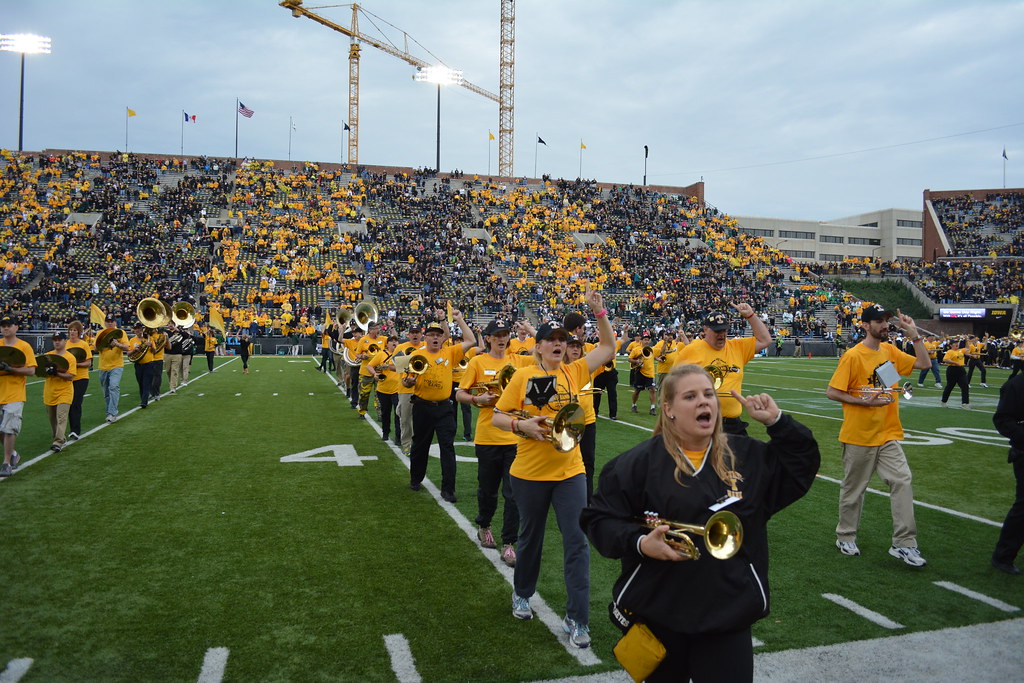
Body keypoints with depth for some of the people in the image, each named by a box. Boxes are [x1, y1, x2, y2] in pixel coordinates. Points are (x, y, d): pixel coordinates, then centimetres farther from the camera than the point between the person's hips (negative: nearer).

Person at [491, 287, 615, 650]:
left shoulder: (574, 372, 1)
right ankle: (522, 595, 42)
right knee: (531, 537, 16)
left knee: (577, 541, -3)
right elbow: (497, 417, -4)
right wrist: (522, 425, -22)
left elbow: (608, 346, 3)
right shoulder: (523, 375, -6)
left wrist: (599, 311, -8)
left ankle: (576, 618, 7)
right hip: (529, 473, -1)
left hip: (569, 471, 2)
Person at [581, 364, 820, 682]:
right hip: (657, 614, -1)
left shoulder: (748, 455, 5)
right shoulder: (640, 461, -8)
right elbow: (598, 519, -6)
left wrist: (777, 421, -1)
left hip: (730, 615, 2)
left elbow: (803, 469, 10)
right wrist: (640, 543, -22)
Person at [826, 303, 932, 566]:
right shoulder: (853, 356, -13)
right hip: (859, 436, -5)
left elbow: (924, 364, 9)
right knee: (853, 488, 9)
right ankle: (845, 538, 26)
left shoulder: (890, 351, 7)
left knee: (902, 482, -6)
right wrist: (865, 401, -20)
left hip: (888, 435, 5)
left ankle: (904, 543, 1)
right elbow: (832, 392, -13)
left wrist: (914, 335, 0)